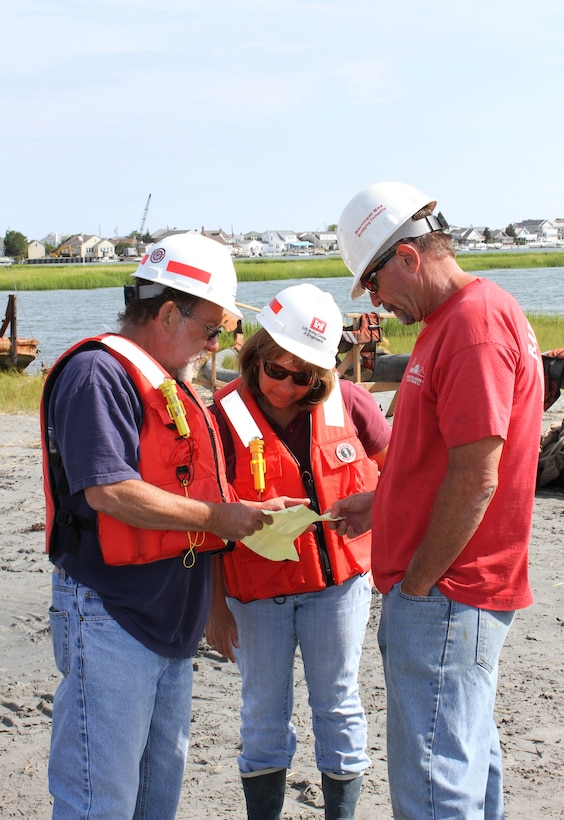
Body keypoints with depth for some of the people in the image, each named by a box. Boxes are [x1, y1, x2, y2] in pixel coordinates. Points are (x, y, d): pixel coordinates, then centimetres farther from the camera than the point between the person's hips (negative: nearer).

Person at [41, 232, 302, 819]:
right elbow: (108, 490, -26)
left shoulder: (168, 384, 17)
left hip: (169, 617, 10)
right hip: (110, 613, -10)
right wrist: (217, 517, -17)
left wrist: (250, 513, 6)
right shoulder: (98, 373, -15)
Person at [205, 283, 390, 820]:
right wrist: (216, 608, -5)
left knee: (336, 703, 12)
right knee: (264, 712, 11)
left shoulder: (347, 403, -7)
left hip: (337, 579, 1)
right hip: (256, 589, -1)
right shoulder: (226, 415, -11)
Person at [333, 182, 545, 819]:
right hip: (458, 591, 11)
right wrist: (379, 505, 15)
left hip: (447, 597, -11)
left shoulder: (476, 323, -18)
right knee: (467, 759, 19)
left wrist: (417, 583, -15)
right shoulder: (458, 318, 15)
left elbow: (476, 479, -23)